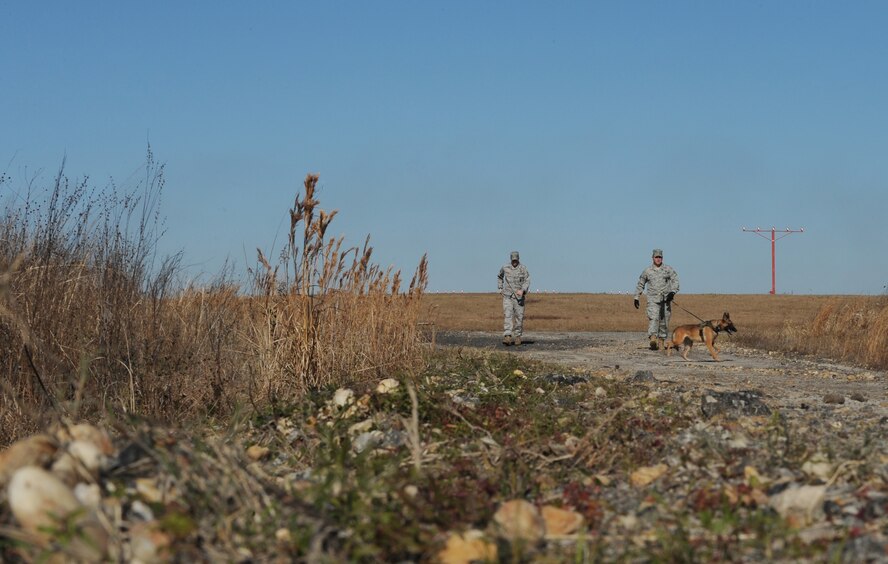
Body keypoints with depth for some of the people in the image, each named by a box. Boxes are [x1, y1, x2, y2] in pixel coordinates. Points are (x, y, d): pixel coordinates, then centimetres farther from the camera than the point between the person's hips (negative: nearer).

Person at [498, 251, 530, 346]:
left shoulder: (523, 269, -4)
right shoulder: (505, 268, 4)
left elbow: (527, 281, -13)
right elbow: (499, 276, 24)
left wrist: (522, 290, -30)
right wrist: (500, 288, 14)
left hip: (519, 296, 0)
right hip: (507, 296, 0)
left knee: (519, 317, 6)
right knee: (508, 316, -14)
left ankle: (517, 336, 24)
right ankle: (507, 337, -24)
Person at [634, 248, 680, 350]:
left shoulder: (669, 269, 6)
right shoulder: (647, 271, 9)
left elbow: (675, 281, -2)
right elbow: (640, 284, 19)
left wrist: (672, 292, -20)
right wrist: (636, 298, 18)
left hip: (666, 300, 1)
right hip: (653, 300, -1)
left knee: (664, 322, 6)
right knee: (653, 318, -20)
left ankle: (661, 341, 18)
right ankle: (653, 340, -34)